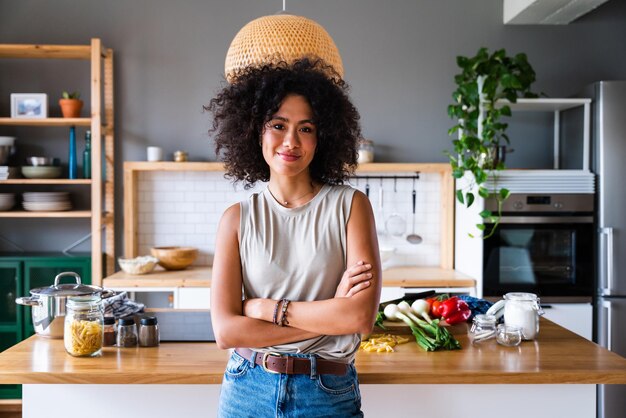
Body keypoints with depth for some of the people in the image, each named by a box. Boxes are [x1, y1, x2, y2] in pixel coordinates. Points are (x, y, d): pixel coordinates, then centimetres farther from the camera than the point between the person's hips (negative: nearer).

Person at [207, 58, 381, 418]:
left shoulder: (349, 206, -5)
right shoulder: (238, 218, -2)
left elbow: (362, 316, -15)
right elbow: (226, 330, -10)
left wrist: (265, 308, -13)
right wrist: (330, 314, -14)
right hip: (248, 389, 1)